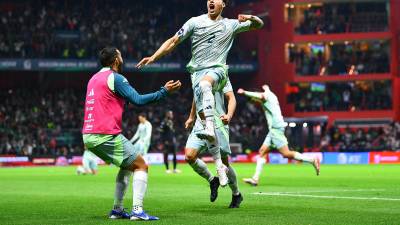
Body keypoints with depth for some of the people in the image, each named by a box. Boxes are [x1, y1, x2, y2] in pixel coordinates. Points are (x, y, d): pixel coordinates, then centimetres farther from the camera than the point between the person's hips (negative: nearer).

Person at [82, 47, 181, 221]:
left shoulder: (94, 79, 18)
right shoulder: (115, 78, -8)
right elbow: (138, 100, -15)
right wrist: (164, 91, -9)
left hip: (88, 136, 9)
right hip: (106, 135, -9)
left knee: (127, 166, 23)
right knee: (141, 166, 1)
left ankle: (117, 210, 17)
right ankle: (137, 210, -11)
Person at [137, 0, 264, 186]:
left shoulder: (231, 25, 12)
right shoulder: (195, 22, 10)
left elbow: (259, 25, 18)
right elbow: (173, 41, 11)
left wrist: (251, 18, -6)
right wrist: (153, 58, 2)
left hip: (217, 70, -2)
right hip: (197, 71, 2)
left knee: (204, 83, -39)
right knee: (203, 115, -9)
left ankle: (209, 128, -52)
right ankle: (219, 166, -4)